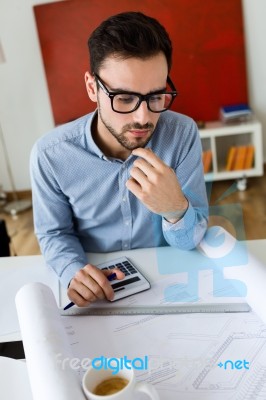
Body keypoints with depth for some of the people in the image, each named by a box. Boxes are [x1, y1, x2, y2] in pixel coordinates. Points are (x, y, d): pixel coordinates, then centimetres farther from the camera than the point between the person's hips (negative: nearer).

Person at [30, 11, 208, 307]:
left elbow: (190, 241, -11)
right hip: (95, 291, 0)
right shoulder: (50, 154, -15)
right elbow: (54, 233, -1)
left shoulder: (183, 134, -14)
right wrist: (73, 270, -21)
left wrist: (176, 208, -32)